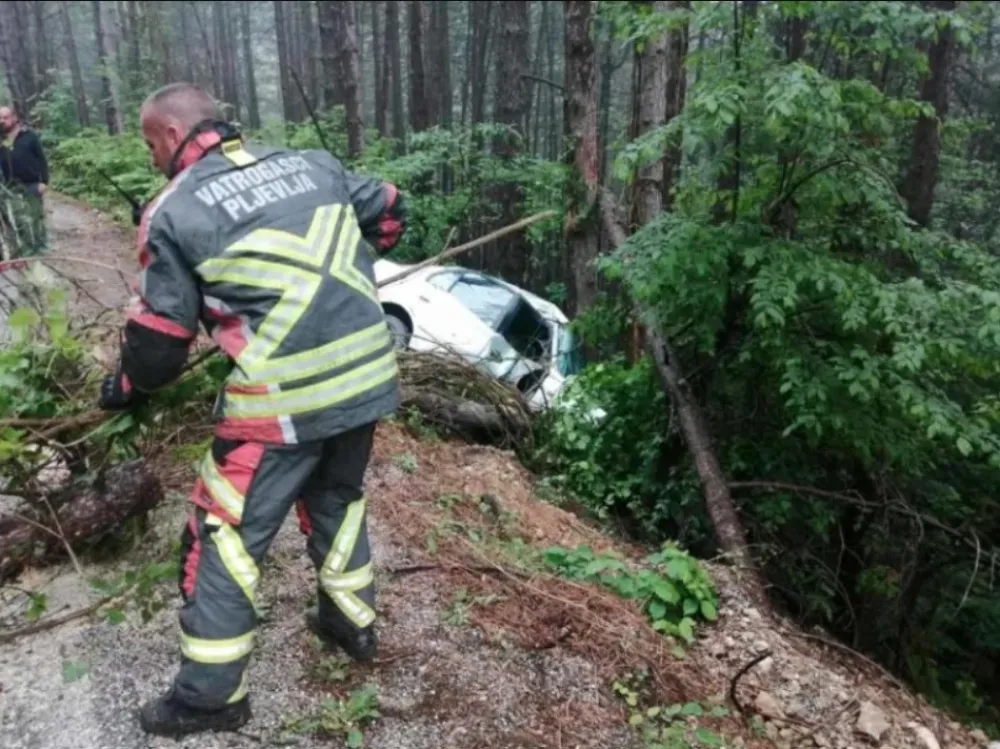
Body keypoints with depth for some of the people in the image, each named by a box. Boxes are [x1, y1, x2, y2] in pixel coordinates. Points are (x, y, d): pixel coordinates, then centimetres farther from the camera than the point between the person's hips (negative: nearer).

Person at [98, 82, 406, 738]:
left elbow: (161, 335, 1)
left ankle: (210, 696, 23)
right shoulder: (312, 163, 11)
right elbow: (389, 213, 20)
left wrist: (125, 389, 21)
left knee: (227, 537, 10)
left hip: (284, 400, -6)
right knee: (337, 499, 28)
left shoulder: (174, 212, -2)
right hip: (368, 376, 6)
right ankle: (352, 622, 43)